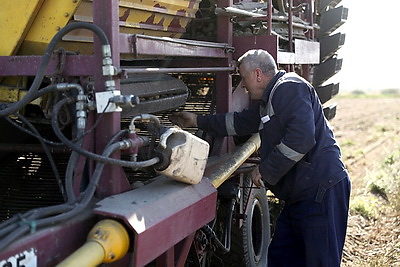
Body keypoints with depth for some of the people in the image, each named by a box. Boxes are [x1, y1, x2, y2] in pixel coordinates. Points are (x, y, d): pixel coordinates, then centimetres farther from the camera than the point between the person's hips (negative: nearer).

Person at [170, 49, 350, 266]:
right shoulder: (270, 98, 21)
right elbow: (241, 122, 34)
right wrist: (197, 122, 35)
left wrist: (266, 170, -16)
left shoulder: (290, 88, -13)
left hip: (321, 190, -11)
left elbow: (301, 138, -25)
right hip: (301, 195, 11)